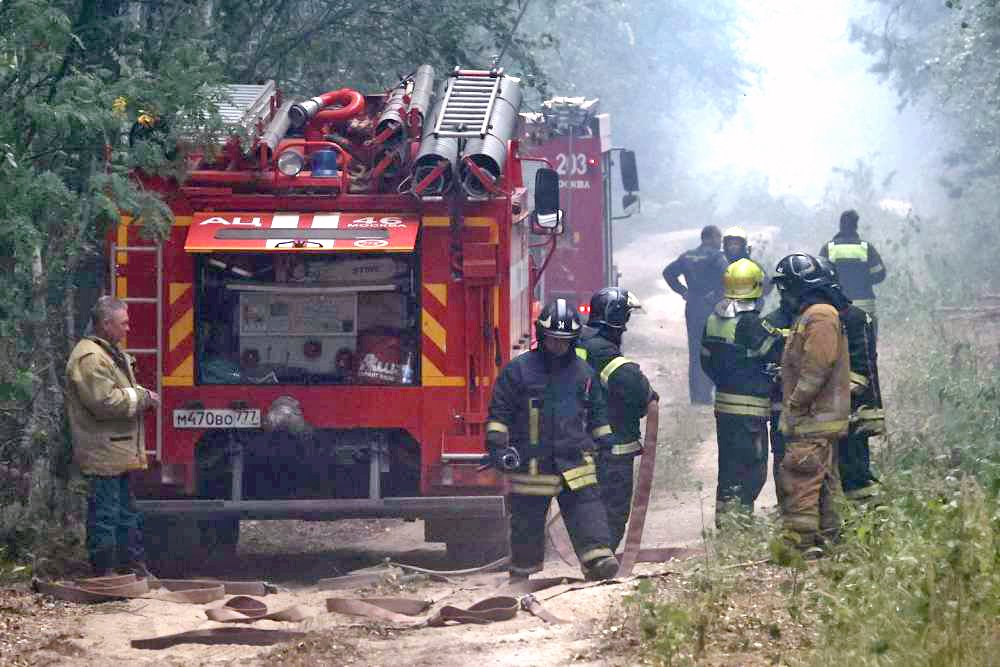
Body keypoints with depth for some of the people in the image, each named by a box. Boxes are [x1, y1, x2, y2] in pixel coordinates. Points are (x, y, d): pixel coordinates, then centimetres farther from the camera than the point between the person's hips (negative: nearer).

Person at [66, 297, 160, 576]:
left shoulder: (112, 353, 18)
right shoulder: (90, 358, -17)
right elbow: (104, 401, -25)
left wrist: (142, 396, 12)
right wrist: (142, 397, -15)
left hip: (119, 453, 11)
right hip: (103, 454, -11)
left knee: (127, 511, 17)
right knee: (105, 513, -7)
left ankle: (135, 564, 24)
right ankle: (104, 572, -4)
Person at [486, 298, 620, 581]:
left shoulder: (584, 372, 10)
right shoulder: (518, 369, 0)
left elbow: (597, 412, 23)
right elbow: (500, 412, 2)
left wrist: (606, 441, 16)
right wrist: (497, 445, -7)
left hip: (574, 462, 2)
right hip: (531, 465, -2)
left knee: (587, 511, -13)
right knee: (527, 521, 5)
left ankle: (598, 557, -21)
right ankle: (521, 574, 16)